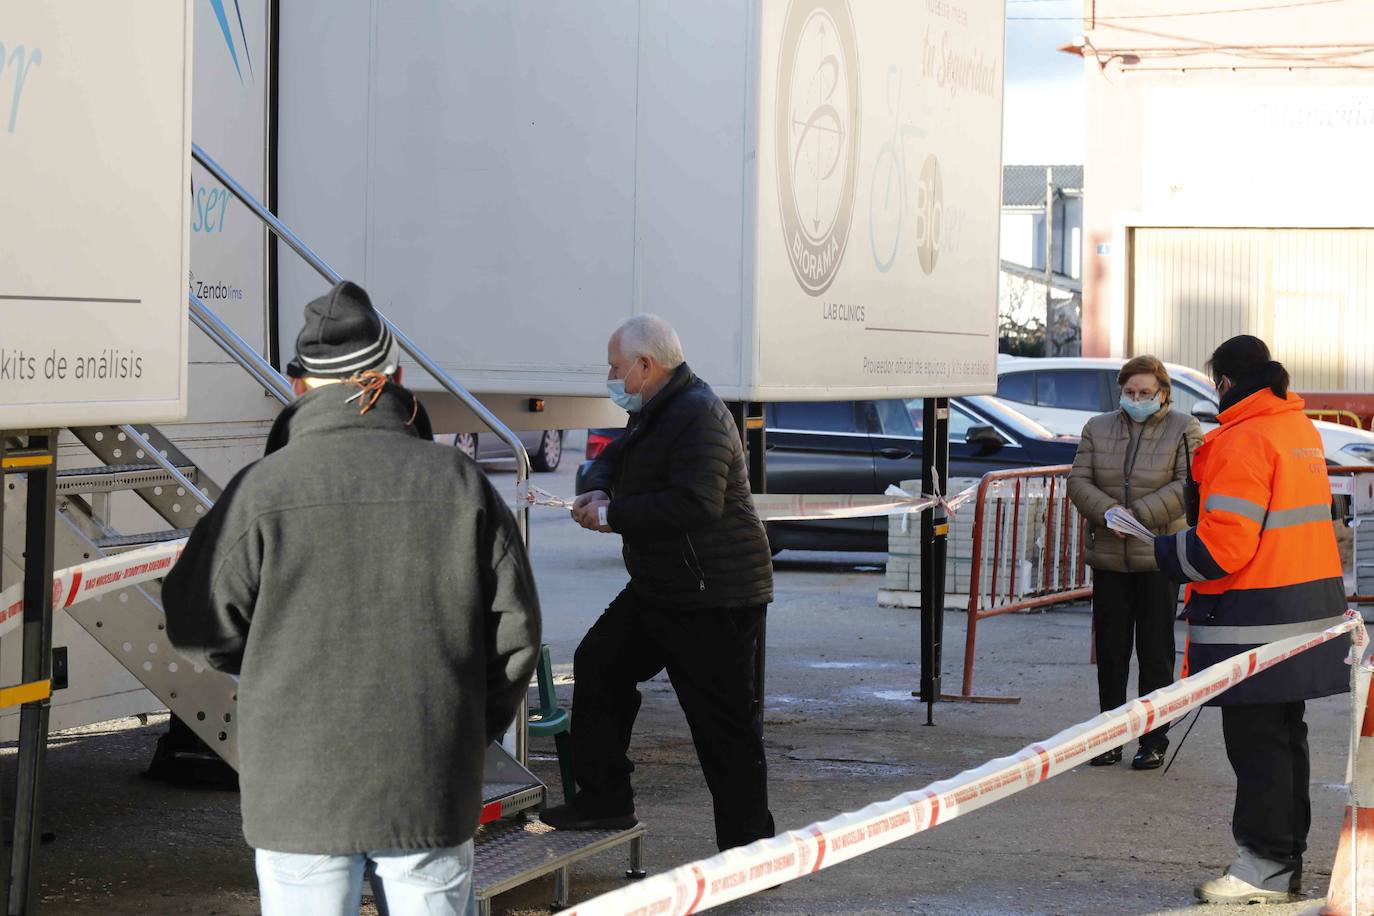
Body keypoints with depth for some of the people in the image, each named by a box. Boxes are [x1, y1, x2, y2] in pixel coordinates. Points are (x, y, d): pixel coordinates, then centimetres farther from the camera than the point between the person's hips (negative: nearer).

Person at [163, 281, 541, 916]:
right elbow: (515, 628, 4)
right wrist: (472, 733, 17)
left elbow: (200, 629, -2)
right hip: (432, 792, 2)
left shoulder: (263, 490, -8)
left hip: (300, 796, -2)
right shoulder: (461, 484, 1)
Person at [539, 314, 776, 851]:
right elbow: (612, 460, 27)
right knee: (598, 664, 18)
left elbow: (697, 503, -30)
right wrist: (598, 491, 3)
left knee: (724, 723, -6)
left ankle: (748, 845, 0)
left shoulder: (698, 415, -20)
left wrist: (611, 514, -22)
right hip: (660, 588, 11)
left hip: (714, 599, -11)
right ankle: (604, 800, 26)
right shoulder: (653, 414, 14)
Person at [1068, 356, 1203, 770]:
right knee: (1110, 650, 6)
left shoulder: (1183, 430, 0)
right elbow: (1078, 480, 3)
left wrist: (1140, 514, -19)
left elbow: (1188, 486, -10)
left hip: (1158, 559, -3)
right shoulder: (1098, 429, 11)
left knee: (1155, 652, 1)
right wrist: (1108, 513, -14)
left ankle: (1154, 740, 9)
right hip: (1109, 557, 3)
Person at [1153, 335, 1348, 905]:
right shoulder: (1300, 427, 13)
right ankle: (1285, 862, 22)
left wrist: (1163, 552, -6)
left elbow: (1222, 545, -21)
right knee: (1284, 735, 15)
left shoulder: (1244, 440, -16)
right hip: (1307, 608, 9)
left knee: (1255, 740, -3)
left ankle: (1265, 864, 1)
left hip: (1256, 617, -9)